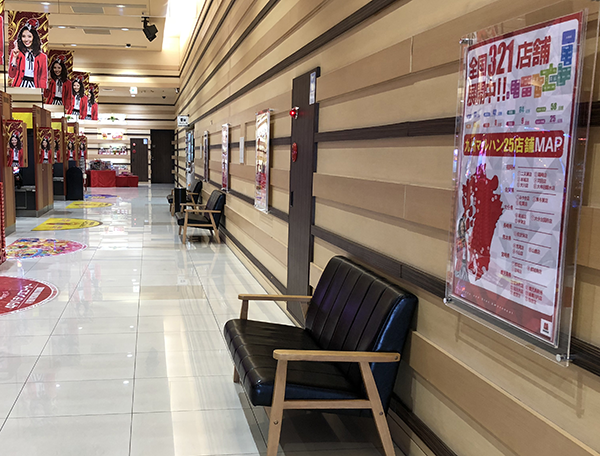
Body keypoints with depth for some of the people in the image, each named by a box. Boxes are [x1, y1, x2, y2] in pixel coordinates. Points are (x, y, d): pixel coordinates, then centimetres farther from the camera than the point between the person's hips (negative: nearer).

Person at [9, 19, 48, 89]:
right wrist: (15, 57, -4)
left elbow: (43, 79, 8)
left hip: (34, 87, 0)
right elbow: (11, 75, 3)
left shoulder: (42, 57, 9)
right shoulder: (16, 53, 10)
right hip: (20, 86, 0)